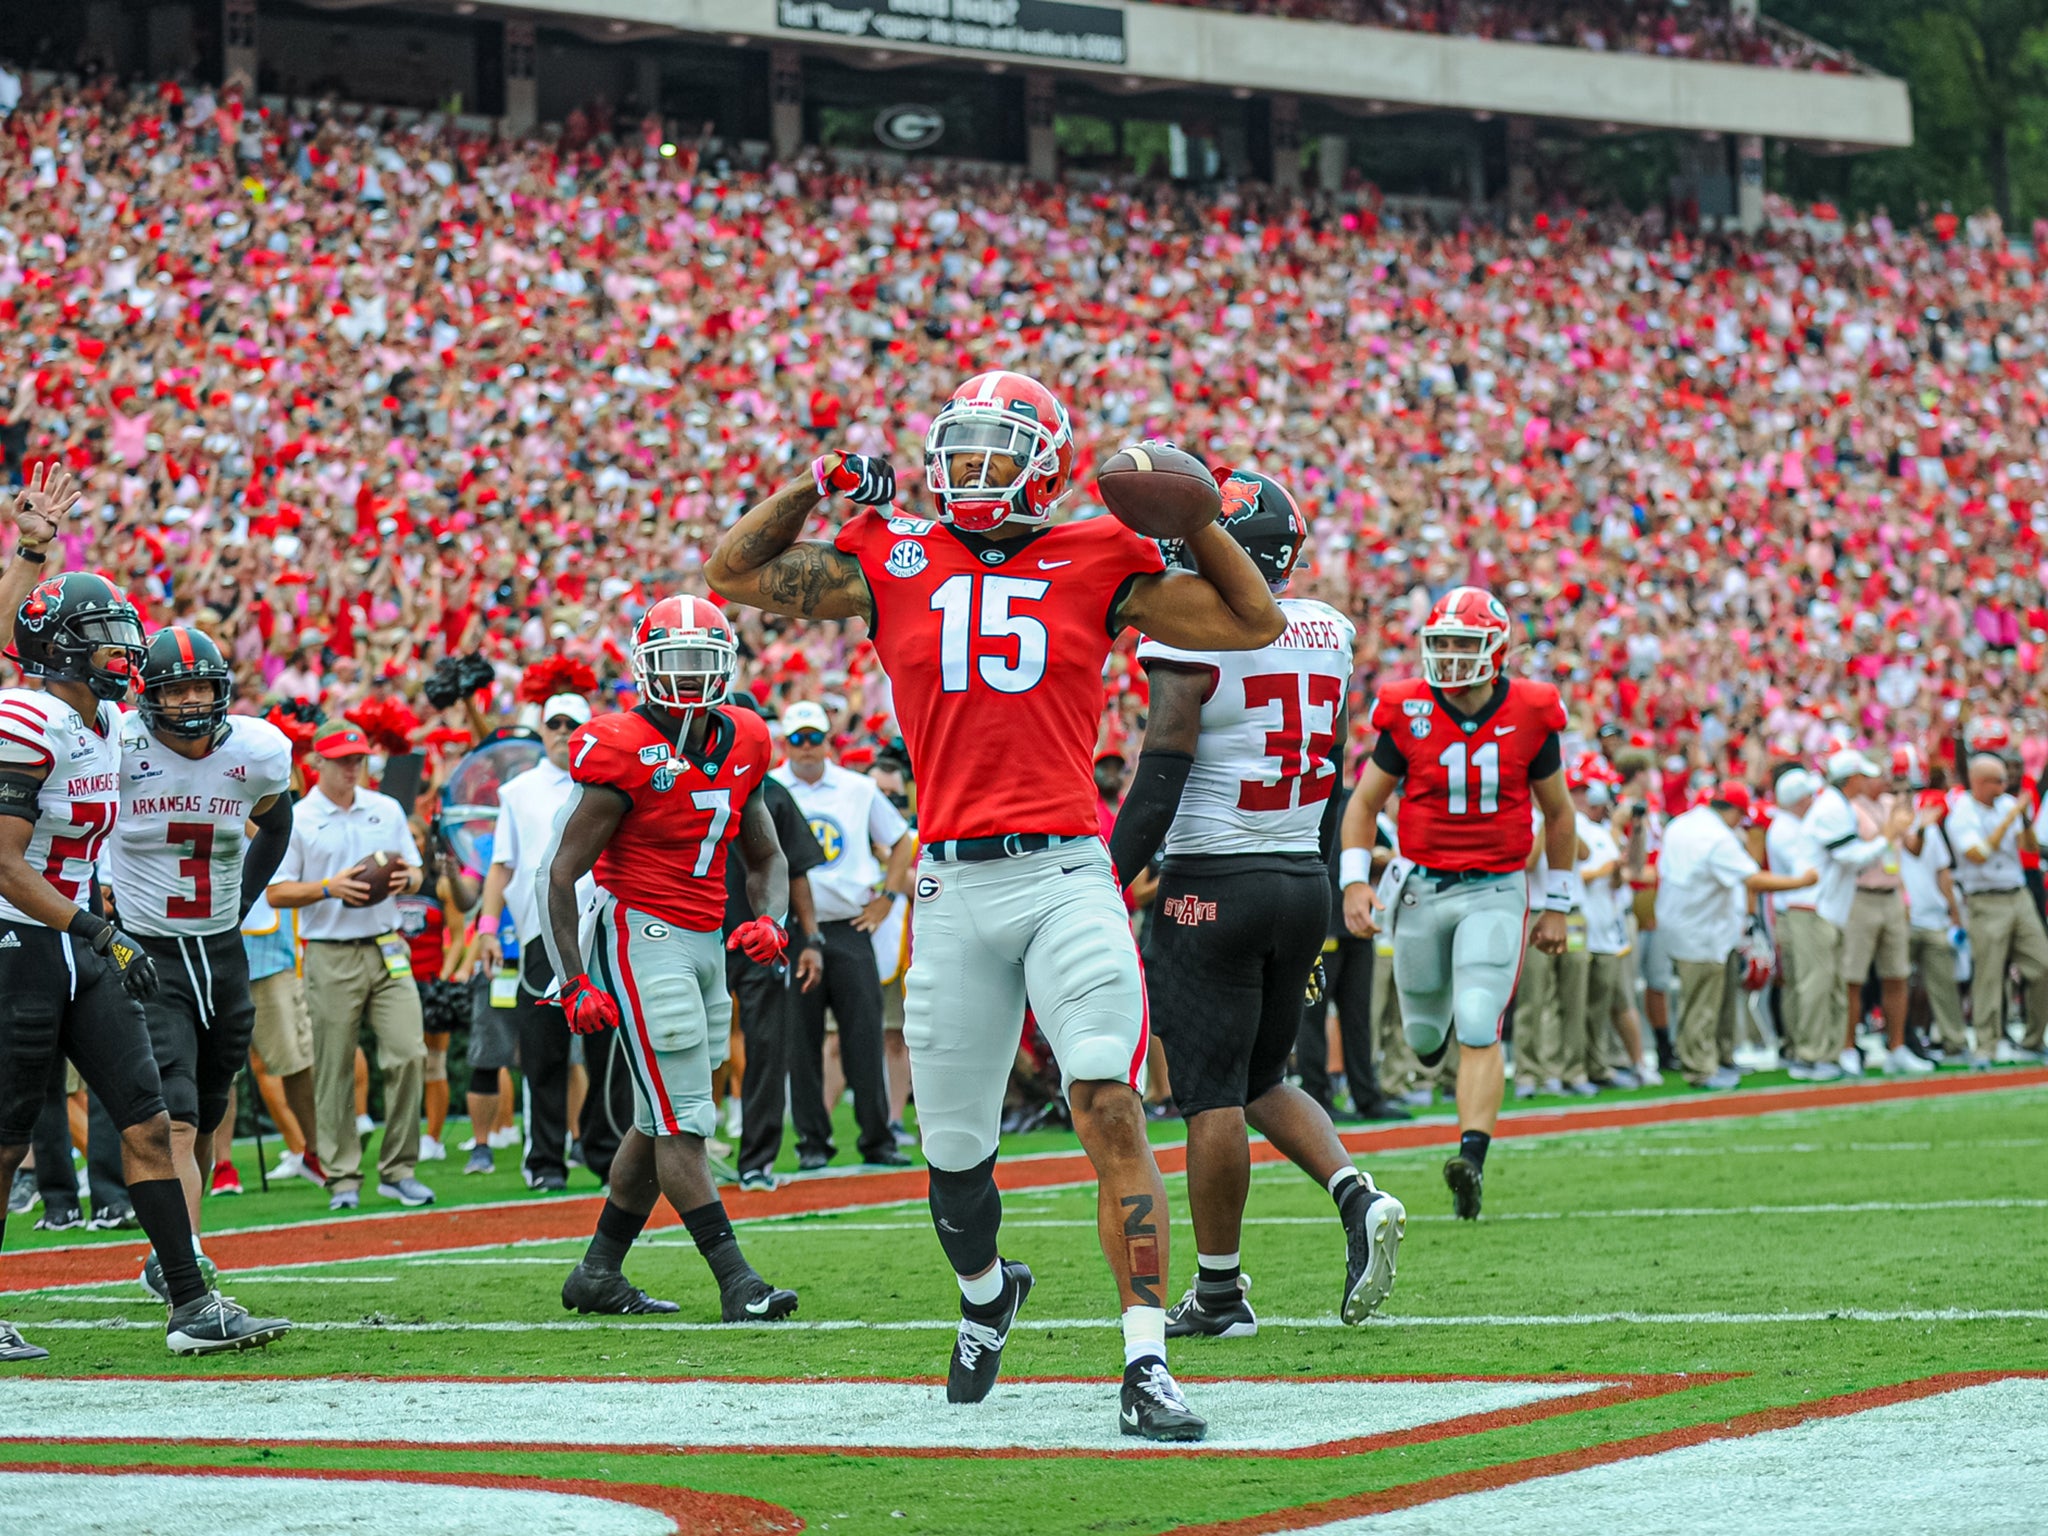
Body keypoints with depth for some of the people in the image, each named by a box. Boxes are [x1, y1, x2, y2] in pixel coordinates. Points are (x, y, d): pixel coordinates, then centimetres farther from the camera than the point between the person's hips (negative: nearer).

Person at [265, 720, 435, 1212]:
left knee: (408, 1055, -7)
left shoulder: (387, 810, 13)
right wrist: (329, 888, -17)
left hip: (388, 950, 3)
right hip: (331, 956, -3)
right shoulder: (295, 821, 1)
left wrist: (407, 878, -6)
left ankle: (398, 1170, 2)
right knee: (334, 1071, -2)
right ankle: (342, 1178, 5)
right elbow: (277, 893, -2)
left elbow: (416, 872, 18)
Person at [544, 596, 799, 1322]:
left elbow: (765, 857, 21)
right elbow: (561, 874, -10)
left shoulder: (741, 745, 8)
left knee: (660, 1122, 11)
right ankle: (736, 1281, -11)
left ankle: (598, 1274, 20)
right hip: (642, 936, -8)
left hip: (703, 942, 8)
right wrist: (574, 983, -13)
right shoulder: (624, 752, -13)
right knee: (683, 1121, -9)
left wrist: (770, 918, 0)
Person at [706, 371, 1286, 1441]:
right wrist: (820, 486, 7)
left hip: (1066, 874, -2)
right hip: (953, 882, 2)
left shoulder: (1098, 566, 6)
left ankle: (1147, 1365, -17)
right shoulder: (890, 564, 9)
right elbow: (732, 571, 17)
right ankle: (985, 1294, 43)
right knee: (954, 1151, 11)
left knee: (1112, 1112, -17)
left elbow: (1255, 623, 13)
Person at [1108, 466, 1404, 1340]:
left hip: (1213, 882, -7)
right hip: (1304, 877, 7)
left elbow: (1159, 782, -15)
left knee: (1212, 1094, 0)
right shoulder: (1329, 635, 8)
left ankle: (1218, 1292, 6)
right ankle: (1357, 1197, -3)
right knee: (1262, 1078, 19)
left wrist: (1110, 885, -9)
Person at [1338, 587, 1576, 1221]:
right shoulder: (1408, 713, -6)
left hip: (1495, 890, -2)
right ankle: (1436, 1020, 50)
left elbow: (1558, 813, 7)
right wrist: (1355, 882, -9)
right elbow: (1364, 802, 4)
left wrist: (1557, 906, 10)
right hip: (1421, 886, 2)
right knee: (1424, 1036, 12)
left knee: (1478, 1031, -16)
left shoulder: (1529, 715, -6)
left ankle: (1471, 1161, -22)